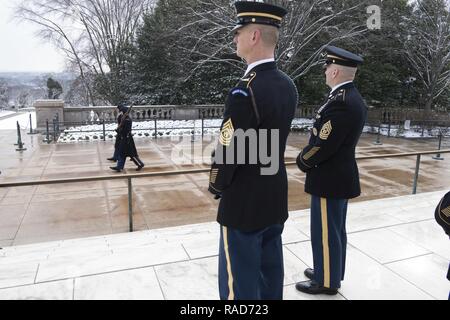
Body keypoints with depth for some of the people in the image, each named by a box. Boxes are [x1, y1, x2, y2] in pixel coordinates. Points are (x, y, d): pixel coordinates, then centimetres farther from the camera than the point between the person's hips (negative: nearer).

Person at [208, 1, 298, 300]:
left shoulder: (245, 90, -24)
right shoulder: (288, 85, 3)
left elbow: (228, 150, -19)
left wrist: (216, 186, -2)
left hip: (244, 203, -8)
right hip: (276, 197, 8)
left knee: (239, 283, 9)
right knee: (270, 274, 22)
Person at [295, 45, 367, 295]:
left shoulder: (340, 102, -24)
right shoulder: (351, 98, 8)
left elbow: (322, 145, -24)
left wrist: (302, 161, -7)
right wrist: (307, 157, 6)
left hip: (329, 180, -10)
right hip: (340, 176, 10)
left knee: (325, 233, 5)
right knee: (335, 231, 20)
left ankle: (326, 282, 21)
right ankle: (330, 272, 36)